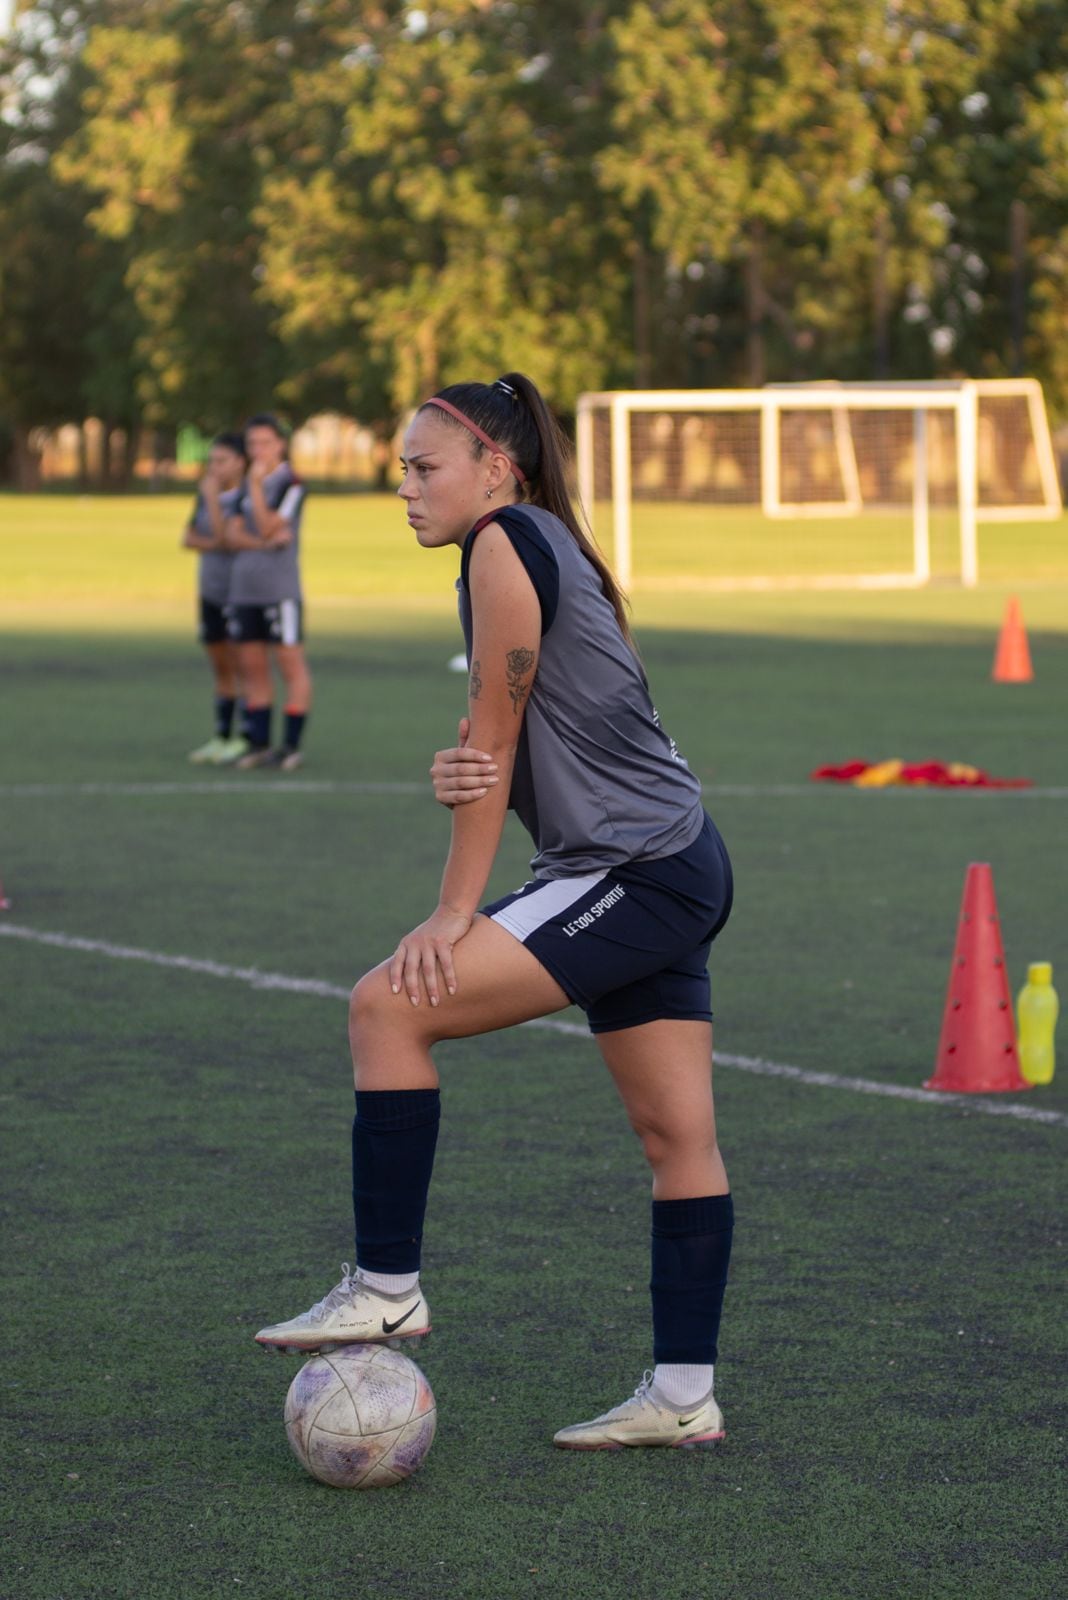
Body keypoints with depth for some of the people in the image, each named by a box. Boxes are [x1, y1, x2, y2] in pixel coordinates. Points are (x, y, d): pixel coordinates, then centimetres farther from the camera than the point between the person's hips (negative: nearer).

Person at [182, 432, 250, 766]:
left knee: (241, 666, -6)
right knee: (221, 668, 11)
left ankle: (245, 739, -3)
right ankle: (221, 736, 16)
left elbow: (225, 536, -19)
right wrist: (212, 543, -9)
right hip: (211, 591, 7)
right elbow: (188, 538, 9)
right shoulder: (206, 495, 10)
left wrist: (212, 497, -17)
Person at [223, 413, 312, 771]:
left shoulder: (290, 483, -6)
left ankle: (292, 745, -4)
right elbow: (233, 534, 7)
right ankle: (260, 743, 13)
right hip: (245, 589, 7)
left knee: (291, 665, -6)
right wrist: (262, 542, -12)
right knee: (252, 668, 8)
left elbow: (269, 527, -15)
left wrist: (256, 486, -16)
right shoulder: (247, 485, 15)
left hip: (280, 590, -7)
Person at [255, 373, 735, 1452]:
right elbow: (502, 754, 13)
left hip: (638, 877, -10)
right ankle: (683, 1396, 14)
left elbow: (497, 735, -12)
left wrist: (455, 914, -7)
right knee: (678, 1138, 10)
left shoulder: (507, 542, -11)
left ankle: (386, 1288, -8)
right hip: (678, 874, 10)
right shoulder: (539, 552, 18)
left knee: (389, 1004, -13)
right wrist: (453, 776, -12)